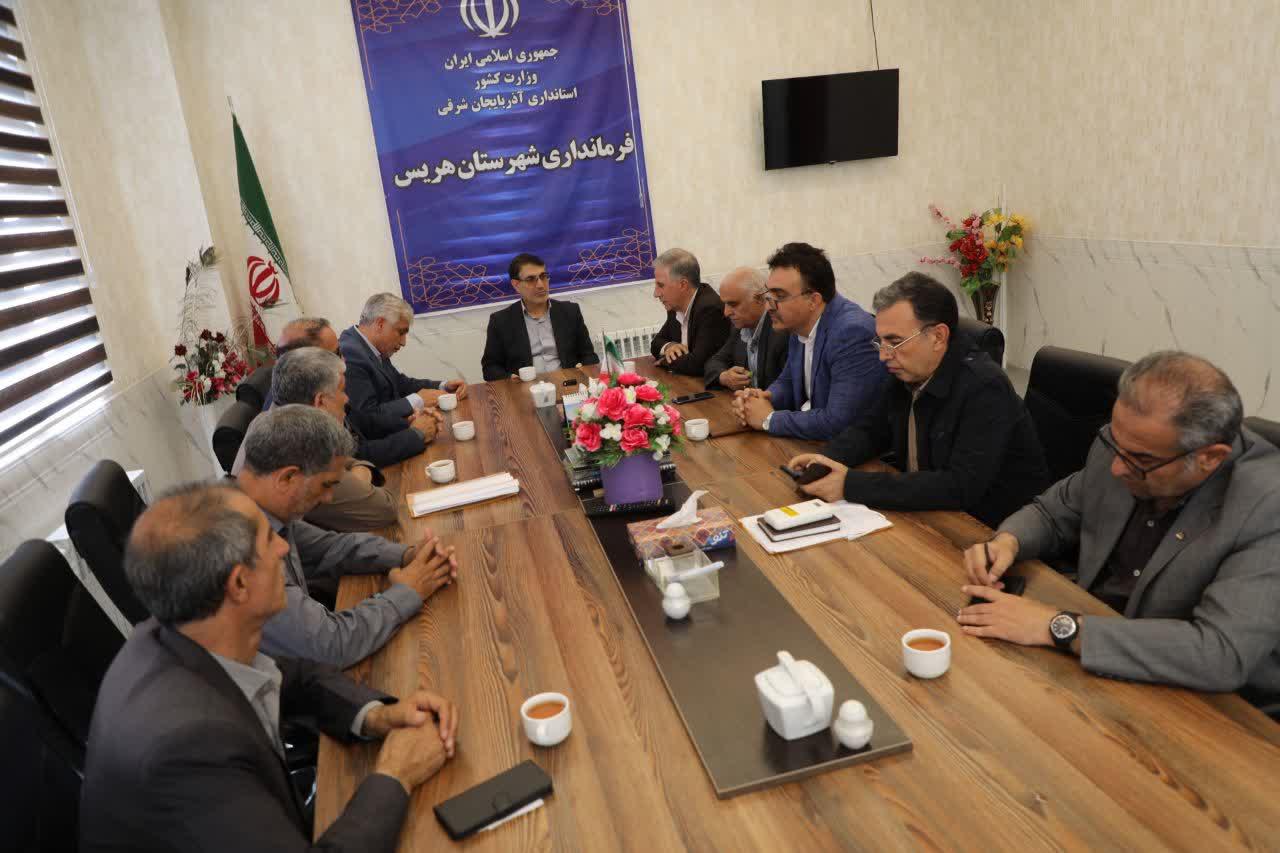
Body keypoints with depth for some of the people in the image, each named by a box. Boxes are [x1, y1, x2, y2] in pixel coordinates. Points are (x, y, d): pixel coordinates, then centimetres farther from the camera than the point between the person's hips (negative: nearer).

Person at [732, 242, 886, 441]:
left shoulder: (853, 332, -23)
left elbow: (838, 422, -27)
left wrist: (769, 419, -16)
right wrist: (763, 398, -6)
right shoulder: (801, 324, 1)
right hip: (808, 440, 7)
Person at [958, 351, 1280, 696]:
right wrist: (1007, 541, -13)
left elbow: (1224, 654, -32)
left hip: (1192, 703, -5)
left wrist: (1061, 628, -32)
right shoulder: (1125, 443, -8)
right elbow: (1053, 513, 8)